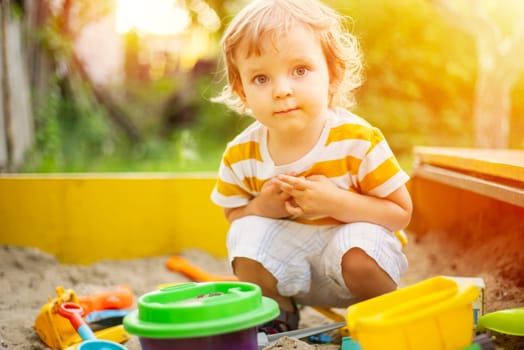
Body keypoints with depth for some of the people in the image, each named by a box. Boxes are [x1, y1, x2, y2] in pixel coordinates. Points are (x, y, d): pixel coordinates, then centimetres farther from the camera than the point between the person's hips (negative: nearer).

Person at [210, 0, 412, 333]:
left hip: (354, 237, -2)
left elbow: (401, 213, -17)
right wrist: (262, 208, -22)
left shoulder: (359, 141, -23)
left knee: (359, 257, -33)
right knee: (247, 234, -23)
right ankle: (278, 315, 8)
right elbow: (233, 214, 3)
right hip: (288, 252, 3)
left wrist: (336, 202, -33)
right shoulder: (241, 155, -14)